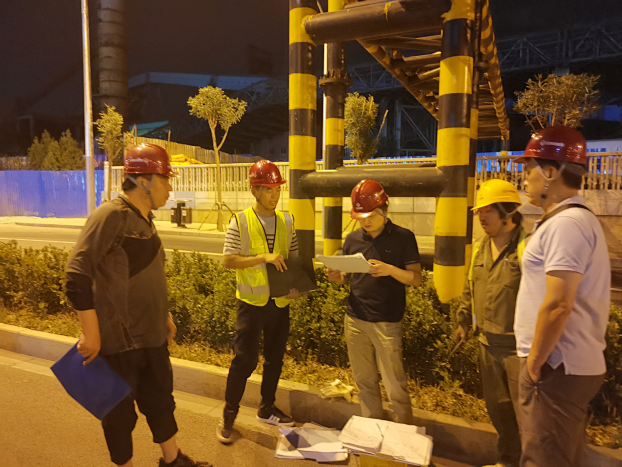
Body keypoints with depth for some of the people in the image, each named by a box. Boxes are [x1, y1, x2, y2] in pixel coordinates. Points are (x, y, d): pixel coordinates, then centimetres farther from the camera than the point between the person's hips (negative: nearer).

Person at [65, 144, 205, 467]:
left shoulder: (145, 218, 9)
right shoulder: (112, 215, -18)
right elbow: (77, 275, -23)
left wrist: (164, 316, 21)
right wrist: (90, 332, -22)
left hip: (152, 336, 8)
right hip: (118, 340, -8)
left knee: (160, 397, 21)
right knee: (120, 410, 12)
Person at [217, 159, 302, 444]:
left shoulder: (286, 222, 4)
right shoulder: (240, 221, -7)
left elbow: (294, 258, 10)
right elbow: (228, 260, -12)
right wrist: (263, 257, -23)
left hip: (280, 302, 4)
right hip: (252, 302, -4)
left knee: (275, 358, 15)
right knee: (244, 360, 2)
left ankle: (267, 409, 35)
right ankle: (229, 415, 23)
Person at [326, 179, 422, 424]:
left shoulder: (403, 237, -3)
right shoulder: (353, 239, 8)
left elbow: (416, 279, -5)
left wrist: (390, 270, -23)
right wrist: (337, 277, -8)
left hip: (387, 322, -4)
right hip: (355, 320, 4)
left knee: (395, 386, 2)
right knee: (364, 381, 15)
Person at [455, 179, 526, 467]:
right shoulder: (480, 248, 9)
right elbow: (469, 290, 18)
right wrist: (464, 320, 18)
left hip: (518, 345, -8)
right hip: (488, 342, 8)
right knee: (497, 406, 21)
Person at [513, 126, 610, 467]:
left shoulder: (566, 224, -19)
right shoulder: (572, 219, 13)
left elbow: (557, 305, -25)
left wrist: (534, 362, -14)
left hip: (556, 369, -10)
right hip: (571, 364, 10)